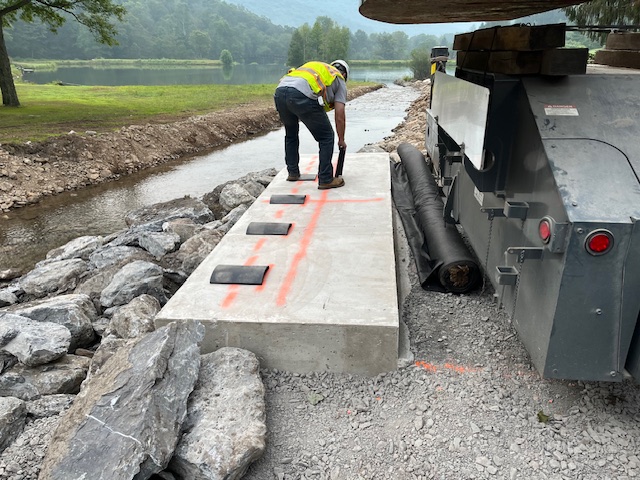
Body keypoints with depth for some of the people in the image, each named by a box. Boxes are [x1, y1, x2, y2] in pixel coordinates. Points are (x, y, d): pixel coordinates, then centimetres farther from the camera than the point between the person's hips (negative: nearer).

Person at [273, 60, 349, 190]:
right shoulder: (339, 80, 23)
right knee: (326, 137, 9)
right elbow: (340, 116, 16)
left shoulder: (315, 66, 39)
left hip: (279, 92, 6)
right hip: (302, 95, -6)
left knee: (291, 134, 29)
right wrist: (341, 140, 28)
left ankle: (293, 173, 36)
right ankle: (325, 179, 11)